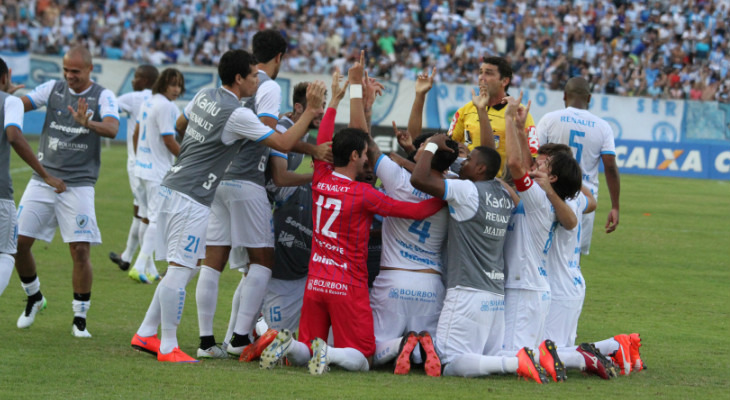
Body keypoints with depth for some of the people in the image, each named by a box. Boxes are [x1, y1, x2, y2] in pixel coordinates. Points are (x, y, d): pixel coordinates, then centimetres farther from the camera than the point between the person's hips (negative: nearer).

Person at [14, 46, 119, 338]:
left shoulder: (103, 97, -3)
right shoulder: (53, 89, 6)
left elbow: (112, 128, -20)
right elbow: (19, 105, -4)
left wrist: (88, 123, -41)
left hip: (78, 185, -3)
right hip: (43, 180, 3)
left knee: (81, 250, -10)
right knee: (18, 242, -1)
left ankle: (80, 318, 3)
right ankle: (33, 297, 24)